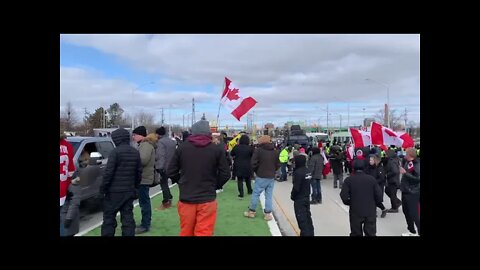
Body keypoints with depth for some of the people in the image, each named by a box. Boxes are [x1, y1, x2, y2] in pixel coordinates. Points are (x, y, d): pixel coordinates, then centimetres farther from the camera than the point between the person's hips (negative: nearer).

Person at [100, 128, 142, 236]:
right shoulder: (136, 152, 7)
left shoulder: (115, 152, -13)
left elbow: (108, 172, -15)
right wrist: (135, 187, 17)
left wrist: (103, 187, -5)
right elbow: (139, 172, 10)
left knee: (109, 217, 7)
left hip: (114, 191, -5)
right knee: (127, 217, 10)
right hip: (129, 191, 5)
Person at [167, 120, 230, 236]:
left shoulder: (182, 147, -2)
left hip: (186, 199, 2)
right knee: (204, 233, 5)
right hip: (207, 199, -2)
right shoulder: (217, 149, -6)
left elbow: (171, 172, 2)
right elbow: (225, 174, -4)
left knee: (186, 232, 17)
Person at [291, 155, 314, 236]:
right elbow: (307, 184, 9)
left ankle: (305, 233, 3)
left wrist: (292, 196, -6)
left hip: (299, 199, -8)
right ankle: (310, 233, 27)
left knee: (302, 220, 0)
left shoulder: (298, 172, -22)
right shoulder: (307, 171, 3)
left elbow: (296, 187, -21)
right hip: (306, 197, 8)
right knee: (307, 217, 18)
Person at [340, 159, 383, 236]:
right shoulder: (371, 179, -3)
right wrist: (374, 204, 13)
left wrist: (350, 203, 5)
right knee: (371, 233, 13)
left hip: (355, 212, -1)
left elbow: (344, 197, -14)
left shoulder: (348, 180, -7)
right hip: (370, 212, 1)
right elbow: (379, 196, -6)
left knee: (356, 234, 12)